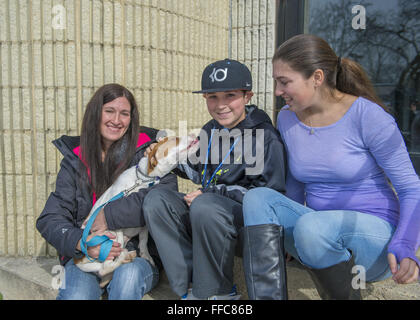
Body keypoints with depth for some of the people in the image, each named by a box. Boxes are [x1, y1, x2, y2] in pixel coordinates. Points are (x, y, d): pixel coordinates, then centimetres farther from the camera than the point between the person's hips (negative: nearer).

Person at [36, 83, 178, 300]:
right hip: (83, 256, 1)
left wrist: (108, 216, -18)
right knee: (77, 294, -29)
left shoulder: (146, 150, 1)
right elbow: (50, 219, 4)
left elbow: (167, 192, -18)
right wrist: (81, 242, -17)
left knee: (129, 275, -34)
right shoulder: (75, 159, 10)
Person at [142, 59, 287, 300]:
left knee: (205, 207, -35)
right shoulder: (209, 132, 10)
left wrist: (213, 194, -17)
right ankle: (192, 288, -13)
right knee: (156, 200, -9)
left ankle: (216, 292, -12)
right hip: (207, 220, 7)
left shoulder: (265, 136, -10)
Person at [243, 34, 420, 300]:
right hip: (319, 230, 5)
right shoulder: (287, 119, 3)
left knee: (312, 226, -35)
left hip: (376, 233, -5)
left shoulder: (367, 115, -13)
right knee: (257, 197, -17)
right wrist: (285, 233, 8)